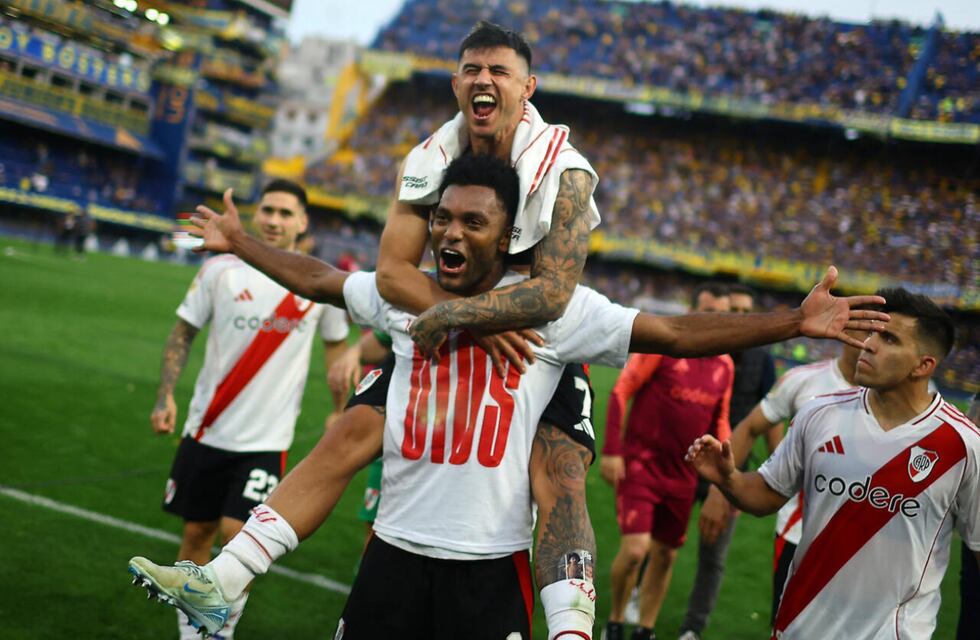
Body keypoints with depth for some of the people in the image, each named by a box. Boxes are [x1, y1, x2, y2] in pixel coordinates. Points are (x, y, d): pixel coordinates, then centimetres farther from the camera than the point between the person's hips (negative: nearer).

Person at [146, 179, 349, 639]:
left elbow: (335, 345, 11)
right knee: (196, 533, 10)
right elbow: (183, 332, 4)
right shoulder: (221, 269, -3)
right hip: (206, 429, 2)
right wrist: (165, 396, -7)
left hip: (266, 440, -2)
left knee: (240, 535, -12)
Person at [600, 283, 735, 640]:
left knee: (666, 555, 11)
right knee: (635, 548, -16)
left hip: (682, 475, 5)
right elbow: (620, 392, -10)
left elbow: (719, 422, 17)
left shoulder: (725, 366, 7)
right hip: (640, 464, -5)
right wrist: (611, 450, -15)